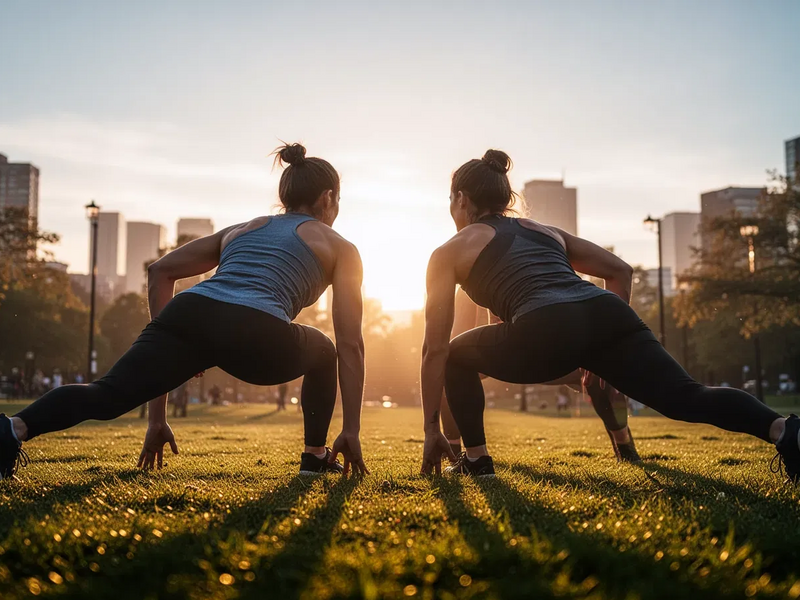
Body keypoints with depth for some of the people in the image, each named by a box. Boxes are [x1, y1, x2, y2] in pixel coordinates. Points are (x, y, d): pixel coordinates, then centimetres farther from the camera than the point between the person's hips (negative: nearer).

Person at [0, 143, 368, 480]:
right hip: (257, 337, -3)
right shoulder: (339, 248, 26)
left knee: (107, 395, -12)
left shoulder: (240, 229, 36)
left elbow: (161, 271, 27)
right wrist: (351, 431, 21)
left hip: (190, 315, 3)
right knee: (324, 353, 29)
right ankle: (315, 456, 30)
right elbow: (350, 343, 18)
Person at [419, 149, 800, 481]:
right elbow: (621, 270, 32)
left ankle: (476, 459, 18)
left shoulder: (450, 252, 23)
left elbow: (435, 348, 20)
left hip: (546, 332, -4)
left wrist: (432, 429, 25)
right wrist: (604, 354, 33)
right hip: (605, 314, 5)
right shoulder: (545, 231, 36)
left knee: (456, 356, 23)